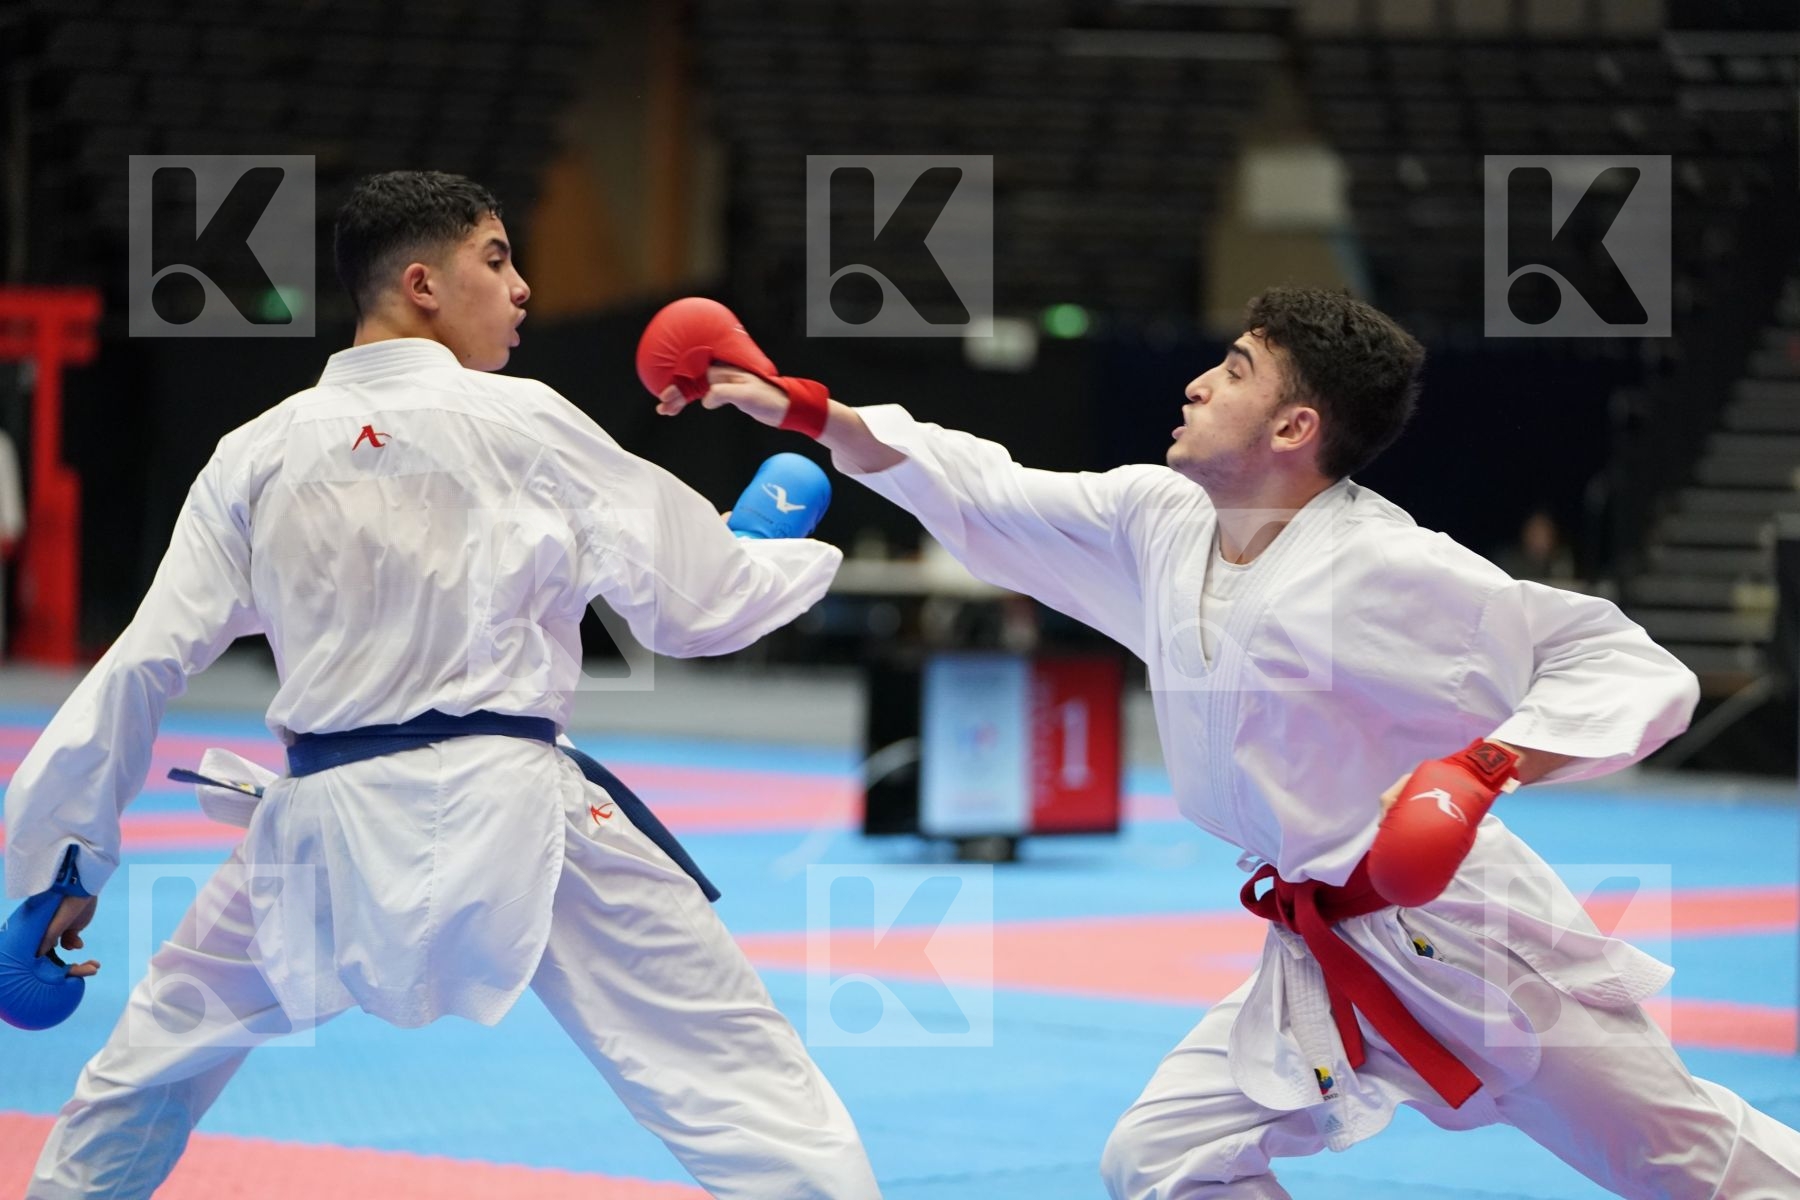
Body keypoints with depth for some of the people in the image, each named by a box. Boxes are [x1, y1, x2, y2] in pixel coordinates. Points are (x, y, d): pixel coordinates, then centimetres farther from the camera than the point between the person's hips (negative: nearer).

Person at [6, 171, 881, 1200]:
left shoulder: (256, 454, 9)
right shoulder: (522, 421, -1)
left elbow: (142, 668, 9)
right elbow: (696, 598, 4)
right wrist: (808, 547, 25)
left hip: (323, 826, 4)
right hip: (506, 812, -4)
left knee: (156, 1058, 27)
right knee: (743, 1077, -3)